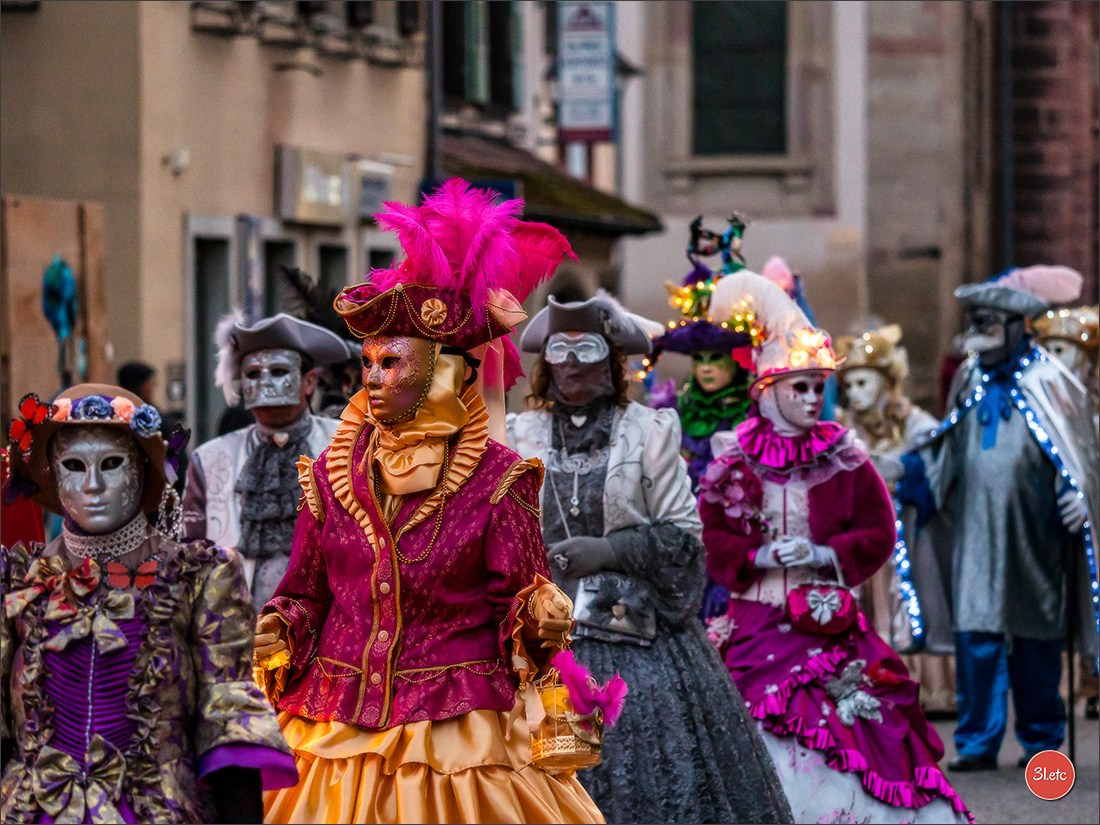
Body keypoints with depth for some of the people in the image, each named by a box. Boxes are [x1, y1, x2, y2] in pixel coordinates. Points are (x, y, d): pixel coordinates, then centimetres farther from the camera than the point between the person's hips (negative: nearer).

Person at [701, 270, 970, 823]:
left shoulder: (845, 460, 4)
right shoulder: (734, 462, 3)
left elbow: (878, 536, 2)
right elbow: (709, 539, 0)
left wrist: (822, 554, -11)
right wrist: (761, 556, -14)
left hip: (828, 623, 0)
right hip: (756, 625, 0)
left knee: (844, 741, -6)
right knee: (764, 731, -5)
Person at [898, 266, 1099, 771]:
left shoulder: (1049, 382, -5)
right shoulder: (970, 379, 10)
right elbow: (948, 450, 19)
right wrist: (911, 472, 8)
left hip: (1032, 534, -4)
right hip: (976, 533, 4)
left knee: (1034, 640, 5)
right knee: (976, 637, -2)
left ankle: (1041, 738, 16)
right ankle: (978, 741, 1)